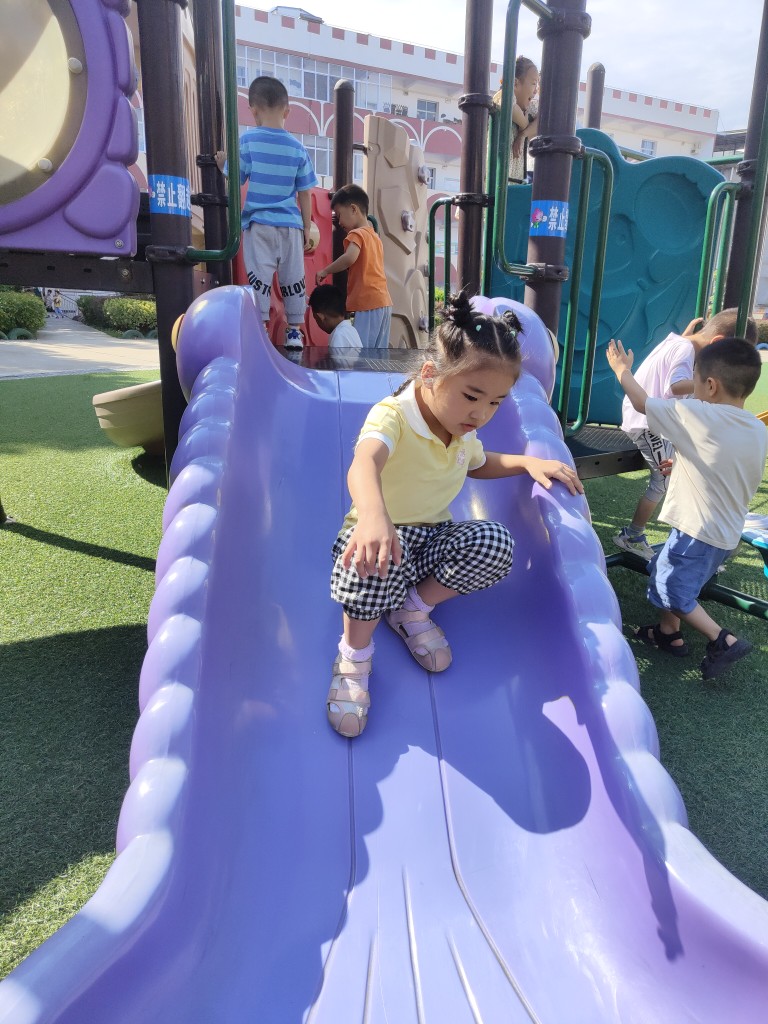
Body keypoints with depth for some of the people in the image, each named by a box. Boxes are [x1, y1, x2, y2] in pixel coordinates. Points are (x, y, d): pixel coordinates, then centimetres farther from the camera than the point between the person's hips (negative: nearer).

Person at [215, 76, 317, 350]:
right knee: (293, 278, 9)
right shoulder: (298, 148, 3)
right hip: (290, 225, 2)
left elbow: (236, 181, 1)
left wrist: (222, 165, 20)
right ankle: (295, 331, 13)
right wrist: (306, 230, 13)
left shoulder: (248, 140, -3)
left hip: (258, 223, -2)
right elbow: (305, 195, 5)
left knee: (259, 277, 0)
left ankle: (261, 328, -3)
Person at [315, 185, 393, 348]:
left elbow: (349, 258, -23)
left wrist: (325, 271, -12)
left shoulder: (356, 234, -5)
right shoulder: (375, 237, 21)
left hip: (368, 304, -9)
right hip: (383, 301, 9)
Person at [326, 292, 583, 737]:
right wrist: (372, 515, -71)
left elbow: (478, 464, 25)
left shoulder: (464, 430, 1)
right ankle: (355, 654, -14)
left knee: (495, 542, -22)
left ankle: (415, 608, -1)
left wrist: (529, 462, 6)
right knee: (385, 558, -41)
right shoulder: (393, 416, -24)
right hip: (384, 535, -6)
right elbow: (364, 465, -47)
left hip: (433, 538, 6)